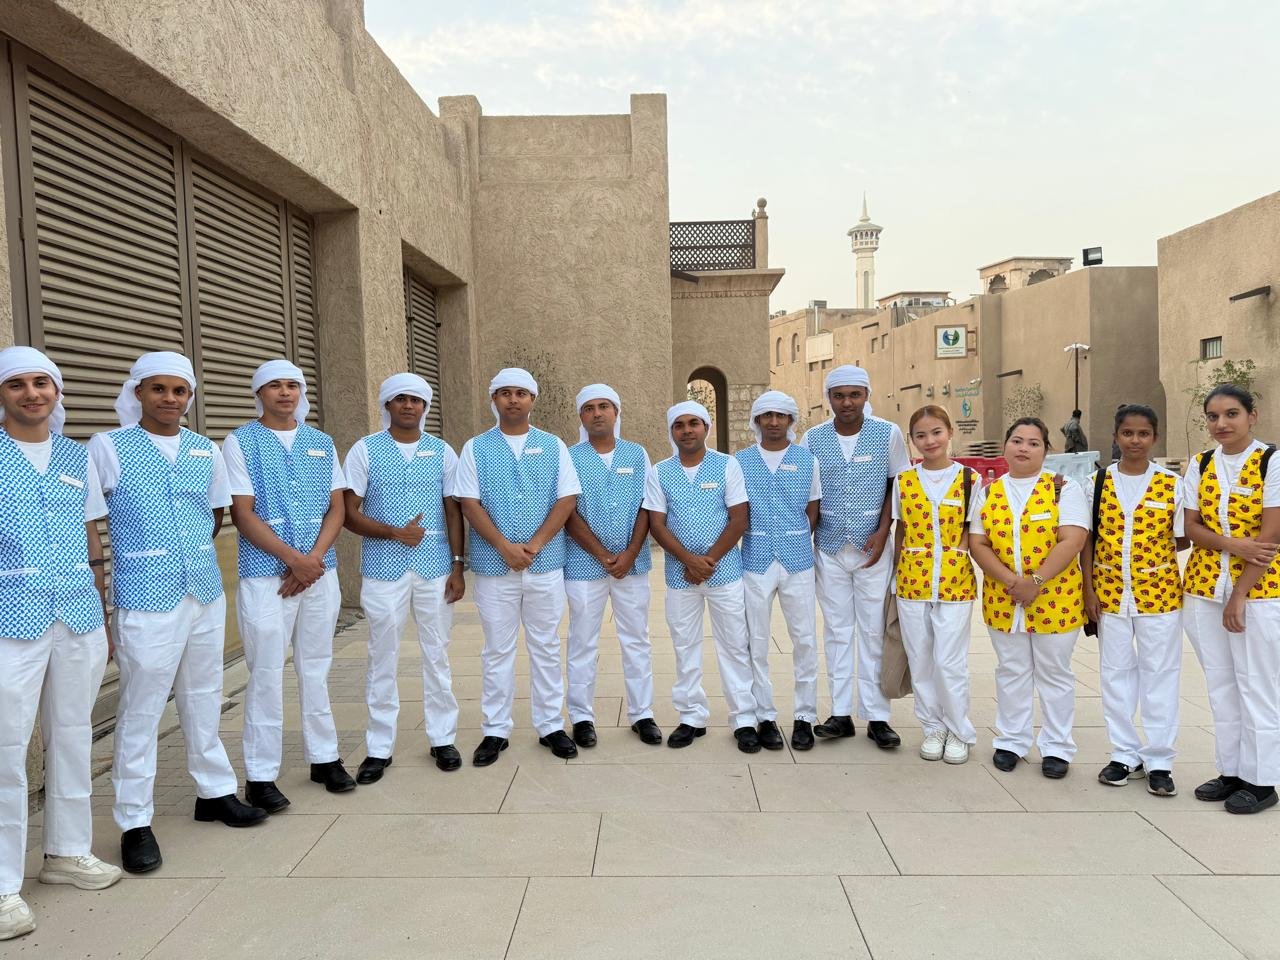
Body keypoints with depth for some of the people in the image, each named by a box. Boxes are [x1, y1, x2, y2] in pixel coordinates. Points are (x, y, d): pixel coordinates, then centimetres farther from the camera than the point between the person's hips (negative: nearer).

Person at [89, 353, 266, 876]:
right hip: (146, 599, -5)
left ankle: (215, 791, 30)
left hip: (207, 593, 5)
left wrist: (191, 552, 13)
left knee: (204, 698, 16)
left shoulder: (206, 450, 8)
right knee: (140, 709, 1)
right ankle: (135, 822, 13)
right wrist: (144, 557, -3)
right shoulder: (108, 447, -5)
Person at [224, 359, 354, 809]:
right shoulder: (240, 442, -1)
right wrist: (293, 559, -14)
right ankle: (260, 776, 10)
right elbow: (243, 515, -7)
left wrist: (314, 558, -8)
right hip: (266, 575, -4)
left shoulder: (322, 443, 11)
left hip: (321, 572, 4)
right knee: (266, 674, 0)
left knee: (316, 669, 12)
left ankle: (324, 758, 24)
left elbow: (336, 508, 7)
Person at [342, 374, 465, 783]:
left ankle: (442, 739, 21)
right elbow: (349, 513, -2)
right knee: (383, 659, 5)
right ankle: (379, 748, 17)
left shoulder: (442, 451, 7)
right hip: (383, 569, -1)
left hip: (435, 568, 2)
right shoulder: (365, 450, 1)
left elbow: (453, 511, 7)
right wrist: (395, 532, -16)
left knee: (437, 655, 9)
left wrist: (457, 566, 1)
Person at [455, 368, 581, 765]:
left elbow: (567, 500, -1)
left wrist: (534, 544, -12)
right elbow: (469, 503, -3)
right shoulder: (475, 448, 5)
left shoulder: (553, 446, 7)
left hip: (546, 564, 1)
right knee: (497, 650, 7)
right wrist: (505, 547, -13)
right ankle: (495, 730, 18)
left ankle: (551, 726, 20)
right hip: (493, 565, -1)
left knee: (546, 647, 9)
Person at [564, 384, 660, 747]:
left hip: (633, 562, 2)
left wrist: (630, 554, -10)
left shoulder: (637, 454, 7)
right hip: (585, 563, -2)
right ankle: (581, 717, 16)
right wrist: (603, 556, -12)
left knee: (636, 640, 9)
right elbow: (568, 513, -6)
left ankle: (642, 713, 19)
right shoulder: (570, 458, 0)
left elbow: (646, 508, 2)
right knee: (583, 643, 5)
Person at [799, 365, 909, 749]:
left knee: (874, 631, 4)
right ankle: (841, 713, 15)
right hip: (829, 549, 2)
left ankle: (877, 716, 12)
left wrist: (882, 532, -7)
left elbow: (898, 485, 3)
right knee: (837, 630, 8)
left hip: (873, 549, -1)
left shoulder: (888, 434, -3)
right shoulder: (812, 439, 1)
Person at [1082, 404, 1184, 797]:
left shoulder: (1172, 484, -2)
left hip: (1159, 592, -1)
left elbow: (1179, 539, 3)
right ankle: (1125, 754, 23)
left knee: (1159, 675, 6)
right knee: (1116, 674, 10)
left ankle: (1158, 760, 18)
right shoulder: (1097, 483, 2)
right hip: (1109, 593, 2)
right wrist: (1089, 589, -2)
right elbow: (1087, 540, 3)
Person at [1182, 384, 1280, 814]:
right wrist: (1230, 544, -17)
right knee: (1220, 683, 11)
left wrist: (1240, 594, -15)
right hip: (1204, 587, 5)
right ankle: (1230, 771, 23)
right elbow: (1191, 526, 4)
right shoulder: (1199, 465, 7)